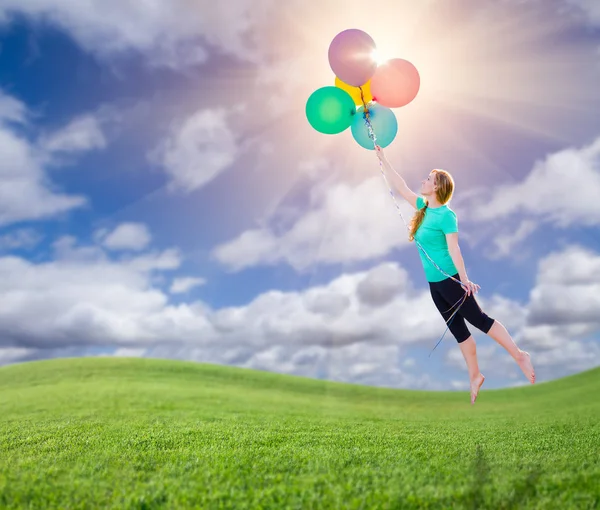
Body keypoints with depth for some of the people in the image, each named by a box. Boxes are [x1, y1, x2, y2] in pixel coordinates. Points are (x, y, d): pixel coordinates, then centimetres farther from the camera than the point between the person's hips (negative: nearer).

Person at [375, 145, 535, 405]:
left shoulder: (446, 215, -14)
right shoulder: (423, 207, 7)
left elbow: (454, 249, -19)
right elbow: (401, 186, 14)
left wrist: (465, 280, -23)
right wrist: (382, 159, 16)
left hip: (451, 280, -8)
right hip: (434, 283, 8)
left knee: (479, 319, -1)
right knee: (458, 329, 13)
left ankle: (520, 356, 12)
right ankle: (475, 376, 23)